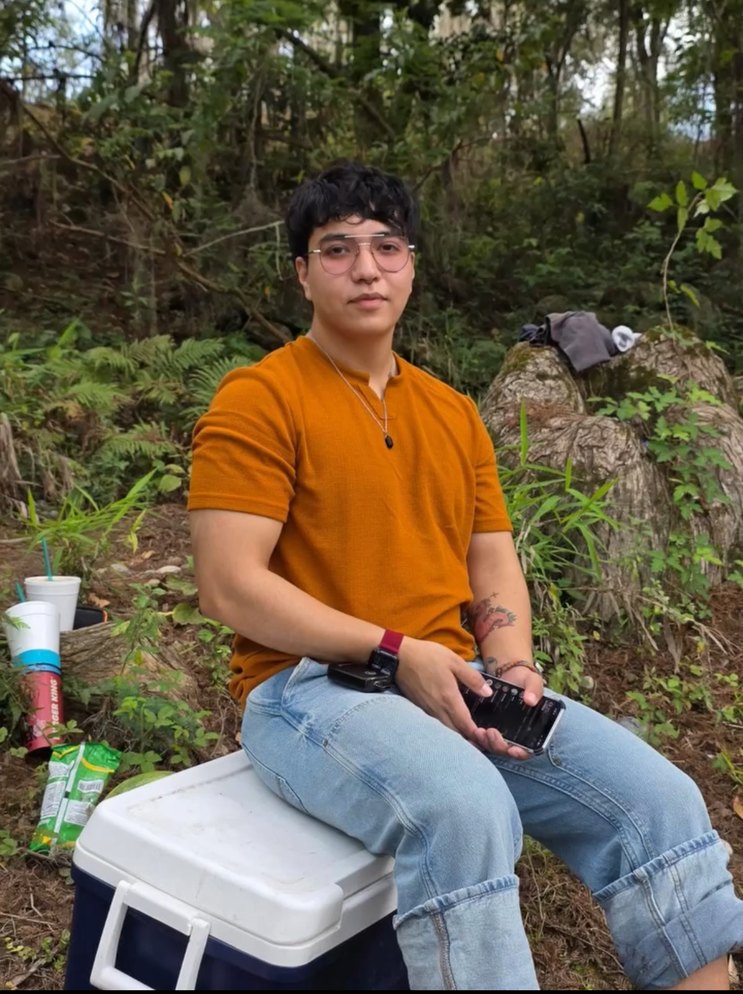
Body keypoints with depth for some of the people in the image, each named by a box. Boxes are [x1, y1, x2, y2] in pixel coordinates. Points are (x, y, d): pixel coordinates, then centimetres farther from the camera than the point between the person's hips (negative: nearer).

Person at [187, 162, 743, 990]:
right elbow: (229, 586, -13)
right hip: (312, 686, -6)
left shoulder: (453, 413, 15)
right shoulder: (258, 400, -5)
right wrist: (394, 653, -18)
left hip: (455, 685, 6)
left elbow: (494, 566, 15)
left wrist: (513, 666, -7)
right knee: (466, 809, -36)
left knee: (657, 798, -9)